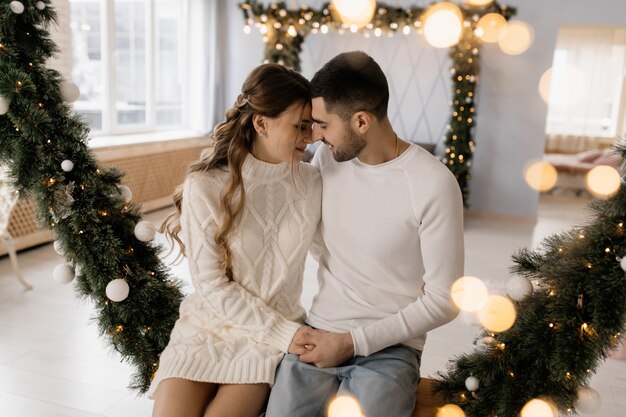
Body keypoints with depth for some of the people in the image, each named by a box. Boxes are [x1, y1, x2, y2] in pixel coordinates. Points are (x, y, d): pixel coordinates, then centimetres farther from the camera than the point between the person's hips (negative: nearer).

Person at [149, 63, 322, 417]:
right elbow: (212, 286, -13)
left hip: (271, 337, 1)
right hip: (207, 326, 0)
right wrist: (286, 333, -16)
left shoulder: (312, 185, -4)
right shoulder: (206, 187, -12)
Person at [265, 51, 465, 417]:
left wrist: (352, 342, -12)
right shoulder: (327, 158, 0)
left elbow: (442, 301, -10)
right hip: (319, 334, 4)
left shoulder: (434, 185, -15)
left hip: (389, 348, -3)